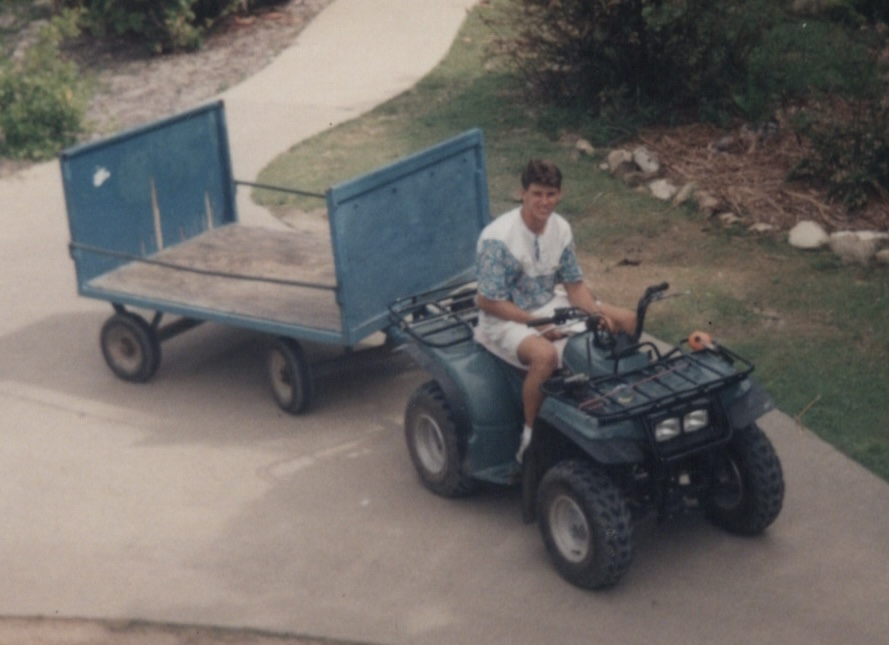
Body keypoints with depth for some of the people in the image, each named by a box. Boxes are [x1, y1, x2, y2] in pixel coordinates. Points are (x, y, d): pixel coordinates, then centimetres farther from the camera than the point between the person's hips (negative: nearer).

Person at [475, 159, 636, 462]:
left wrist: (597, 312, -15)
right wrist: (537, 323, -25)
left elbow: (574, 284, 5)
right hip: (506, 320, -7)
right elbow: (488, 301, -21)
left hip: (550, 305, 8)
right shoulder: (497, 238, -24)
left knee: (626, 320, 0)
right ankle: (529, 438, -21)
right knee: (545, 354, -39)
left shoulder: (560, 229, -2)